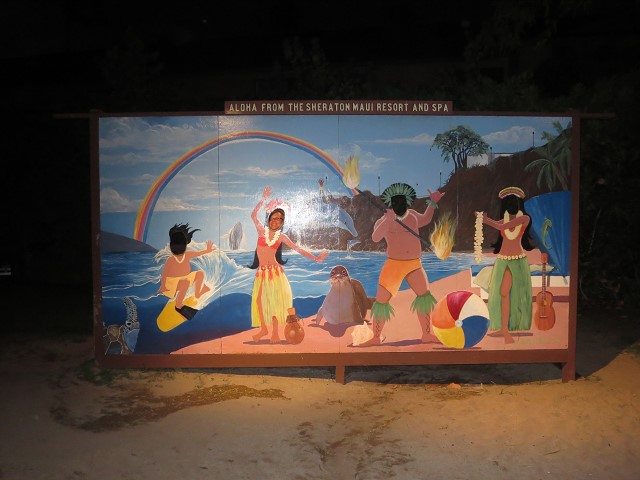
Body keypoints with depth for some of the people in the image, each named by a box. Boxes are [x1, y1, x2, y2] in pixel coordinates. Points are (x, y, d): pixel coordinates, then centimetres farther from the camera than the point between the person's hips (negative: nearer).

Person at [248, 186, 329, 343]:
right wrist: (264, 199, -14)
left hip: (275, 270, -1)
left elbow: (298, 249, 5)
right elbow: (253, 215, -9)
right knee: (258, 298, 1)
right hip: (261, 271, 1)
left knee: (275, 299, -3)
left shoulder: (281, 236, 4)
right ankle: (264, 328, 18)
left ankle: (275, 331, 5)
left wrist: (315, 258, 1)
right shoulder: (262, 230, 4)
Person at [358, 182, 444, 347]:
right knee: (381, 302, -4)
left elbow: (424, 219, 30)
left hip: (414, 265, 4)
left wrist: (433, 202, 20)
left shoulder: (412, 215, 6)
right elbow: (375, 237, -29)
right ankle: (376, 338, 10)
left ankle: (427, 335, 14)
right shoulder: (385, 220, -10)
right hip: (394, 265, -4)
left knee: (425, 297, 2)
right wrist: (387, 220, -42)